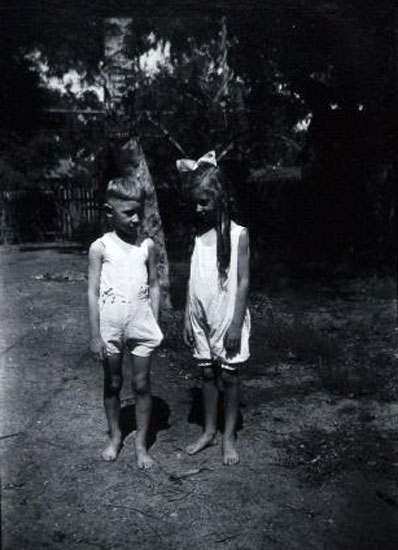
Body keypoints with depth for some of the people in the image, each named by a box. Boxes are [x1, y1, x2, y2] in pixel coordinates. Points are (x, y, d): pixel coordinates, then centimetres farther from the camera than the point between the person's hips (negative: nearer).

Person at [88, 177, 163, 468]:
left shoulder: (147, 245, 0)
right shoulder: (100, 247, -6)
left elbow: (154, 286, 5)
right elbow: (93, 292, -5)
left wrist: (155, 325, 3)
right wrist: (95, 335, -7)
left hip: (141, 325, 1)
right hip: (110, 327, -1)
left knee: (141, 384, 8)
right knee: (113, 384, 14)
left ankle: (141, 444, 23)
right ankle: (115, 436, 35)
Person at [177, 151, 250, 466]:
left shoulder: (238, 234, -9)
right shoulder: (197, 234, 4)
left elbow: (243, 282, -10)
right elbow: (192, 278, 6)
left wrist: (236, 323, -13)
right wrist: (187, 317, 5)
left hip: (227, 318, -4)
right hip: (202, 318, 4)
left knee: (229, 376, 6)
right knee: (207, 373, 13)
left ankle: (229, 437, 22)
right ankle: (209, 432, 28)